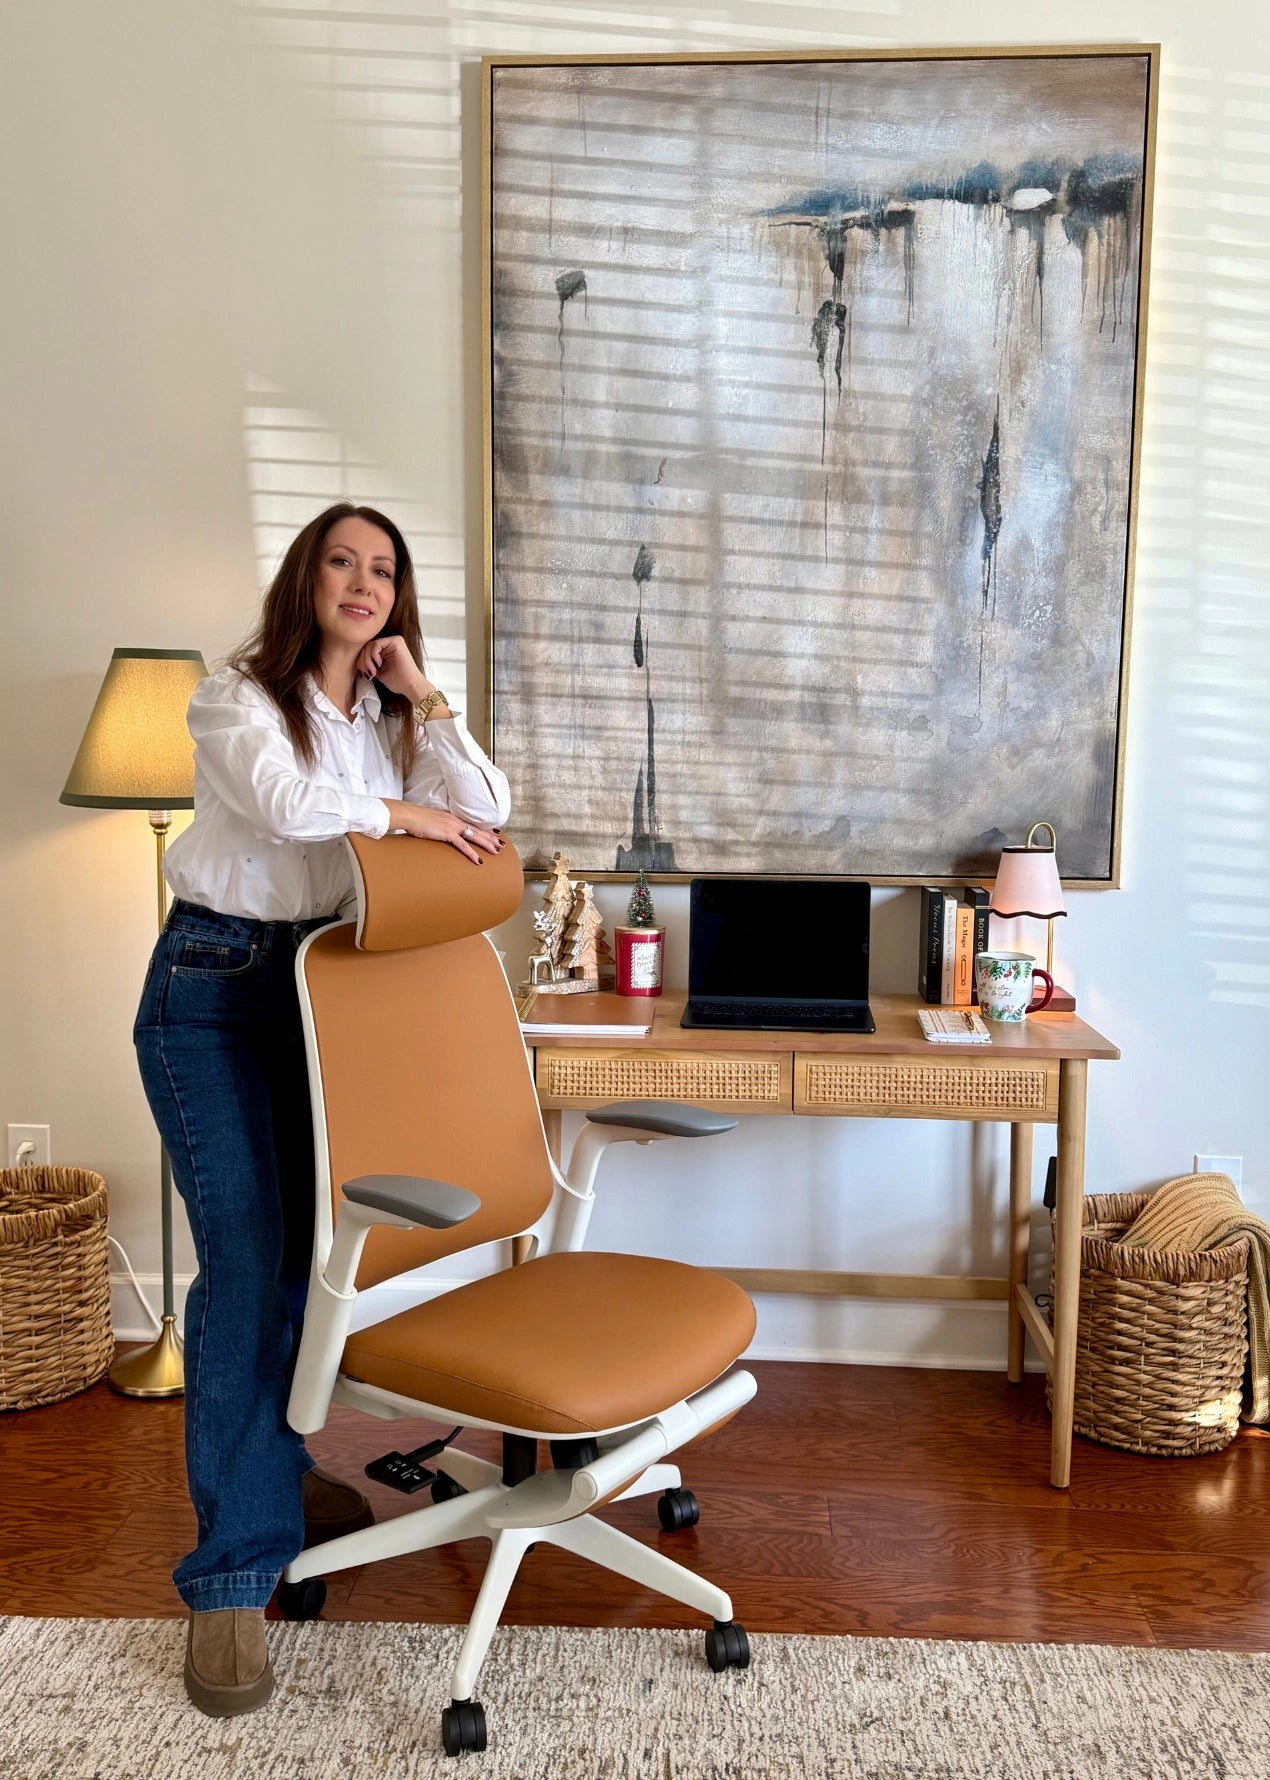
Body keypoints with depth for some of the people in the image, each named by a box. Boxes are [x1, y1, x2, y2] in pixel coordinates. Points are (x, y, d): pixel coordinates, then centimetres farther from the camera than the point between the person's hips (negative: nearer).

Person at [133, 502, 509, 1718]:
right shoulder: (236, 699, -8)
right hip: (212, 988, -5)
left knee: (296, 1245, 11)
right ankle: (233, 1569, -5)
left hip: (321, 982, 6)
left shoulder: (390, 718, 8)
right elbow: (282, 798, -28)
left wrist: (420, 696, -8)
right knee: (241, 1259, -11)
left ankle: (269, 1467, 32)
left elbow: (486, 814, -5)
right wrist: (406, 815, -16)